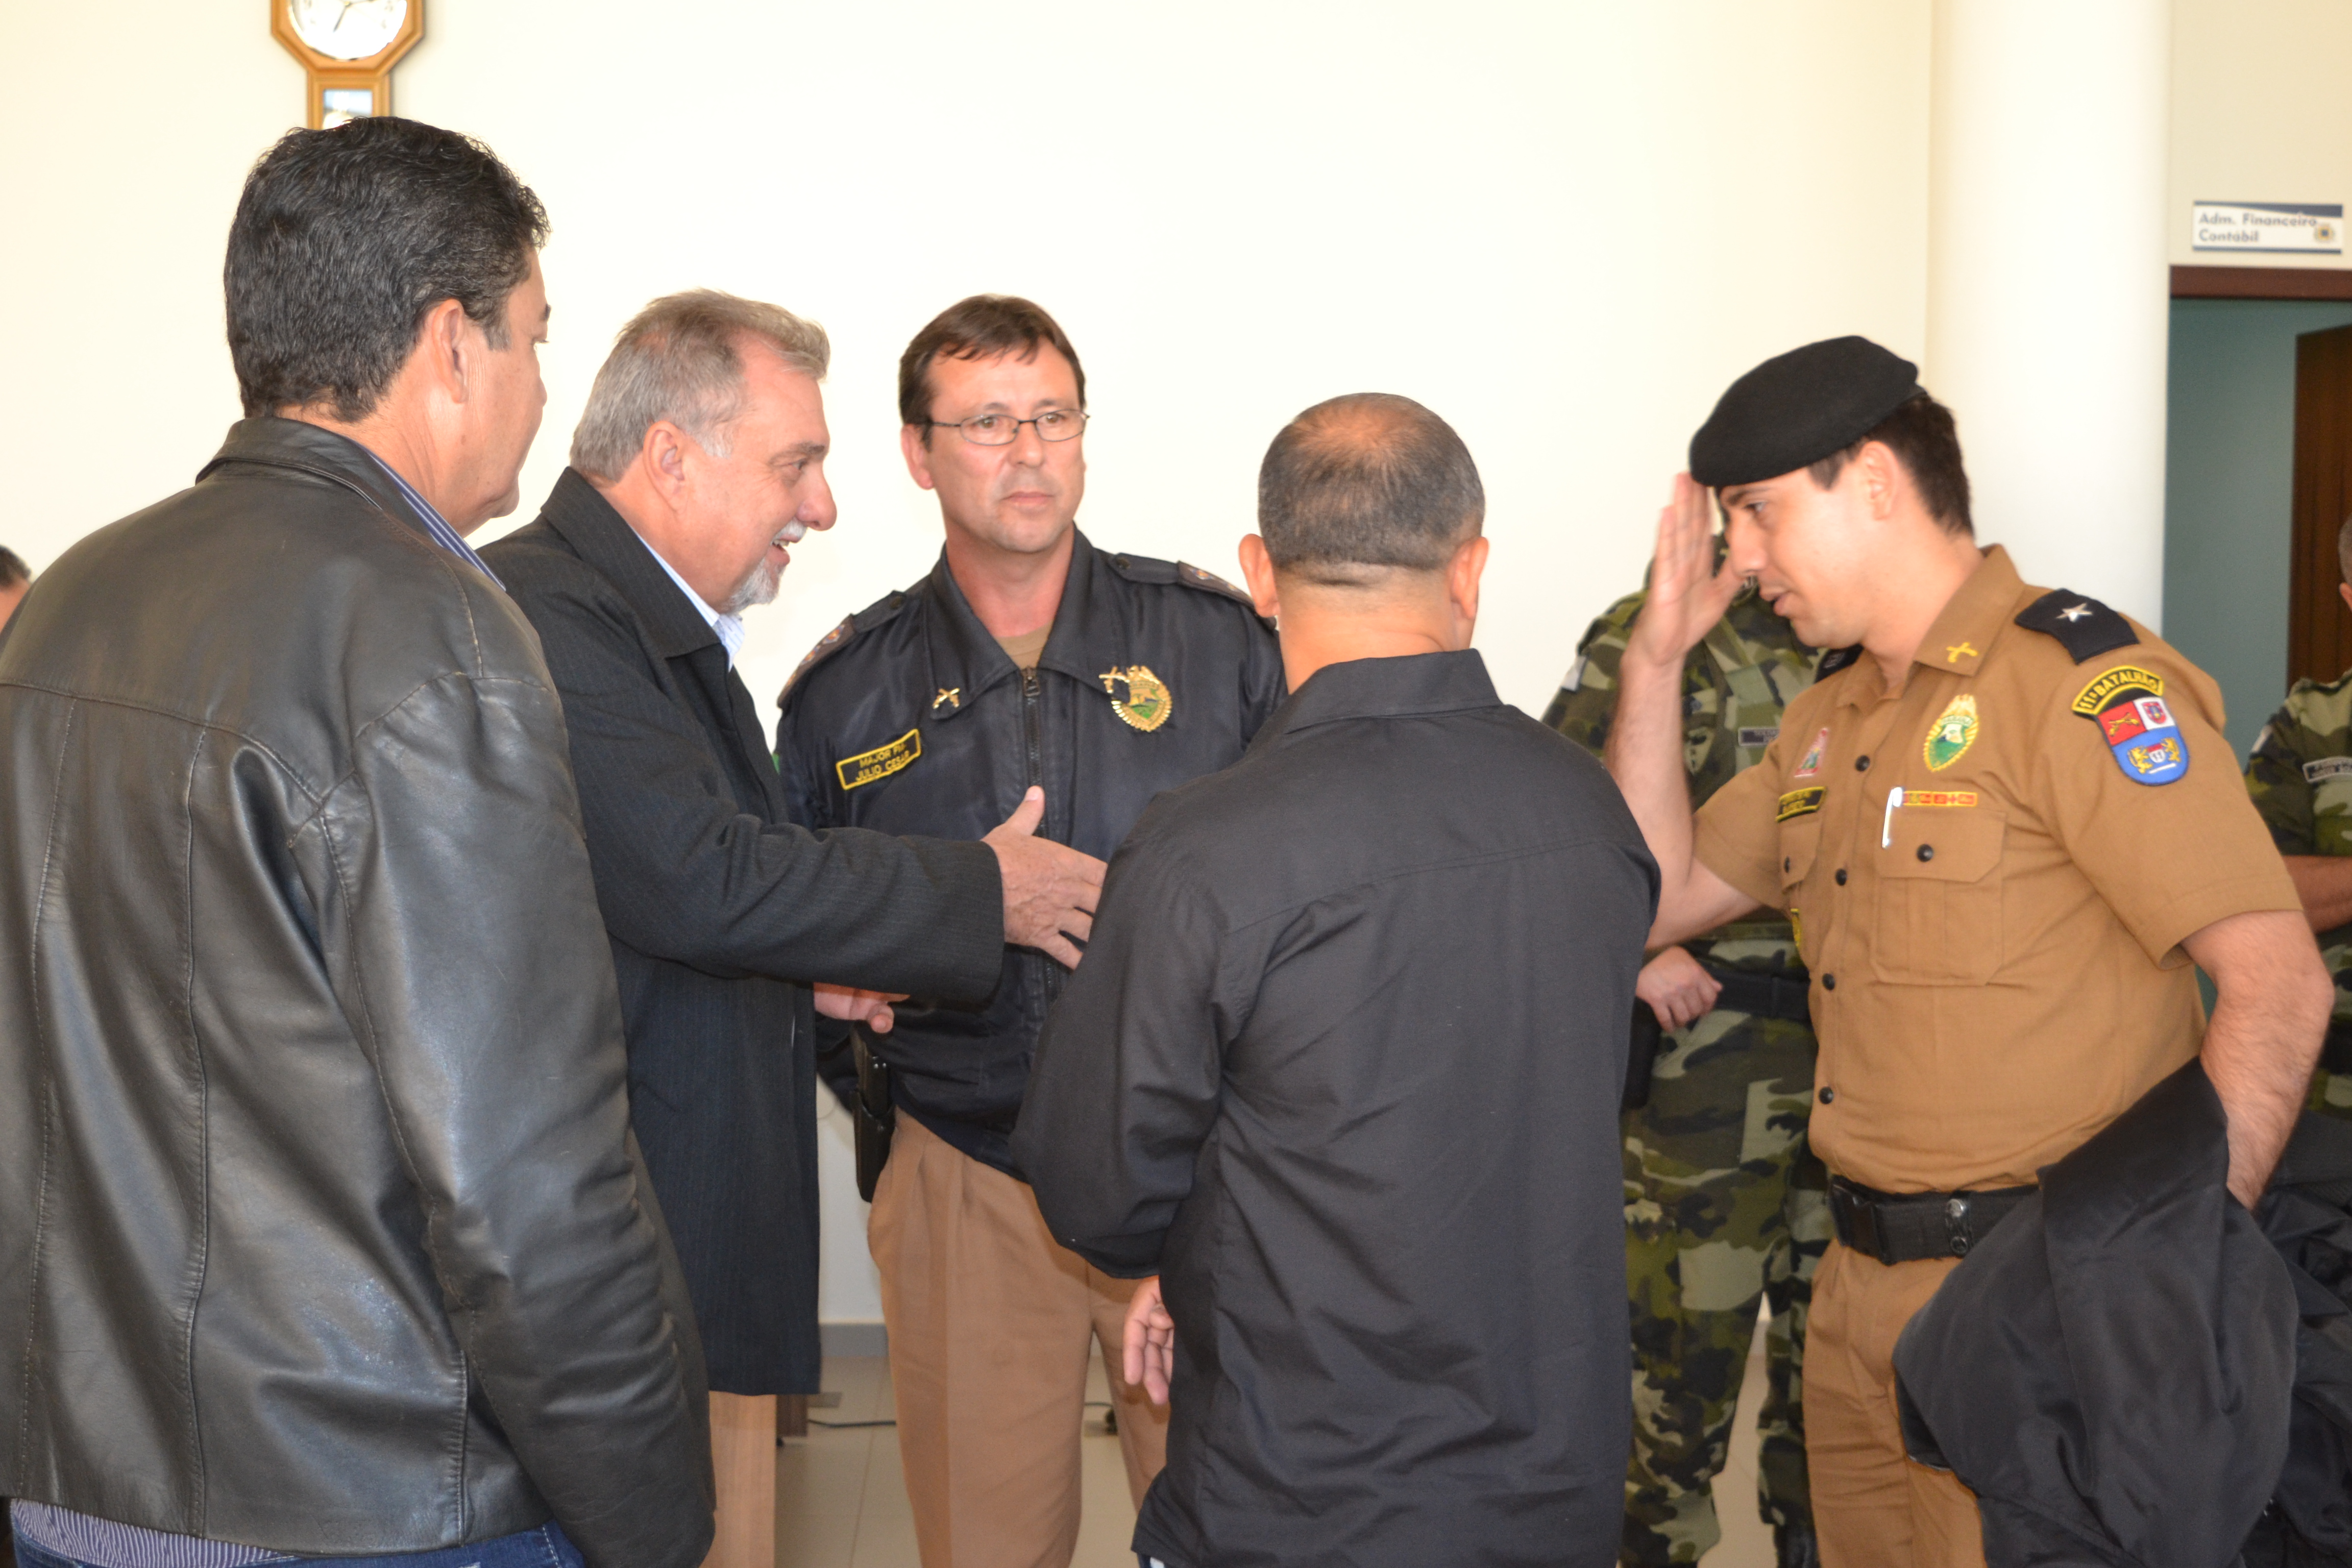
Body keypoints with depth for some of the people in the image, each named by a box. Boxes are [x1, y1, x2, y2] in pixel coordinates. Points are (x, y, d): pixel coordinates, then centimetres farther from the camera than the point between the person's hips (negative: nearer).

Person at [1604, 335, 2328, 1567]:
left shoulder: (2077, 681, -14)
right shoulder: (1827, 721, 14)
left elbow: (2277, 981, -19)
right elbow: (1652, 901, 15)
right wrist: (1656, 661, 8)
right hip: (1858, 1284, 8)